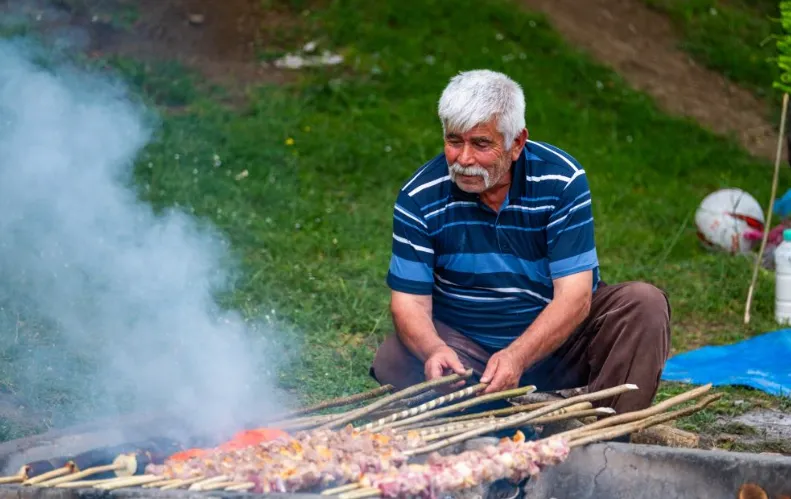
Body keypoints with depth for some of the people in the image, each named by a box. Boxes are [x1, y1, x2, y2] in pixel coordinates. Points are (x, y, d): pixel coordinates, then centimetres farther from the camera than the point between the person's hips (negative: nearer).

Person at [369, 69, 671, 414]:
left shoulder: (563, 181, -15)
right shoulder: (419, 198, -11)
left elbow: (574, 296, -20)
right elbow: (409, 300, -12)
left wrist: (518, 357, -36)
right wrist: (433, 349, -36)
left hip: (558, 338, 0)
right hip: (465, 345, 1)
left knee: (646, 305, -23)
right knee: (392, 361, -28)